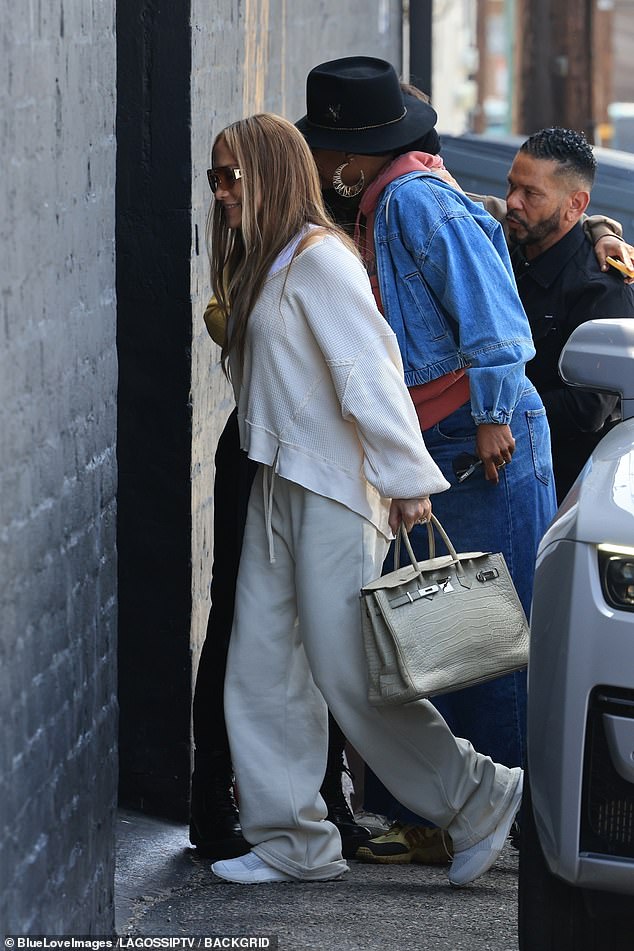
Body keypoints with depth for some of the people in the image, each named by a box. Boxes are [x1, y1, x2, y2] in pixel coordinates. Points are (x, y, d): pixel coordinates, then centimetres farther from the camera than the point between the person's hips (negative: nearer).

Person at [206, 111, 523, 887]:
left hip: (334, 491, -10)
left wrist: (406, 478, -22)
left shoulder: (318, 257, -13)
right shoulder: (264, 264, 18)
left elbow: (369, 371, -19)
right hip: (279, 485, 10)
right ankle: (292, 843, 8)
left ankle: (478, 800, 4)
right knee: (261, 668, 5)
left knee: (346, 671, -8)